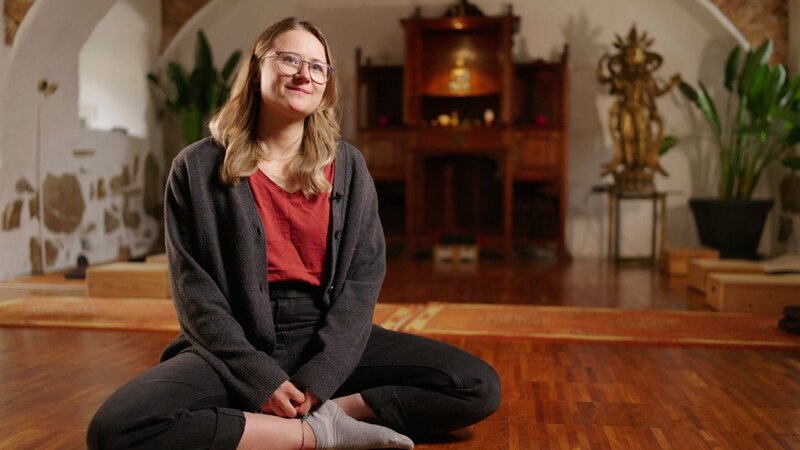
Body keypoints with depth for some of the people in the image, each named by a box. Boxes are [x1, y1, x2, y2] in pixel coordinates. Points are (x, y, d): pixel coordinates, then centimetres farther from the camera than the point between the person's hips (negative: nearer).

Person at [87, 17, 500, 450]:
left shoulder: (348, 166, 6)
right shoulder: (198, 168, 0)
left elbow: (364, 277, -1)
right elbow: (194, 289, -5)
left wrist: (318, 378, -14)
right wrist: (260, 379, -17)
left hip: (328, 339, 2)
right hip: (234, 346, -1)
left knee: (479, 387, -15)